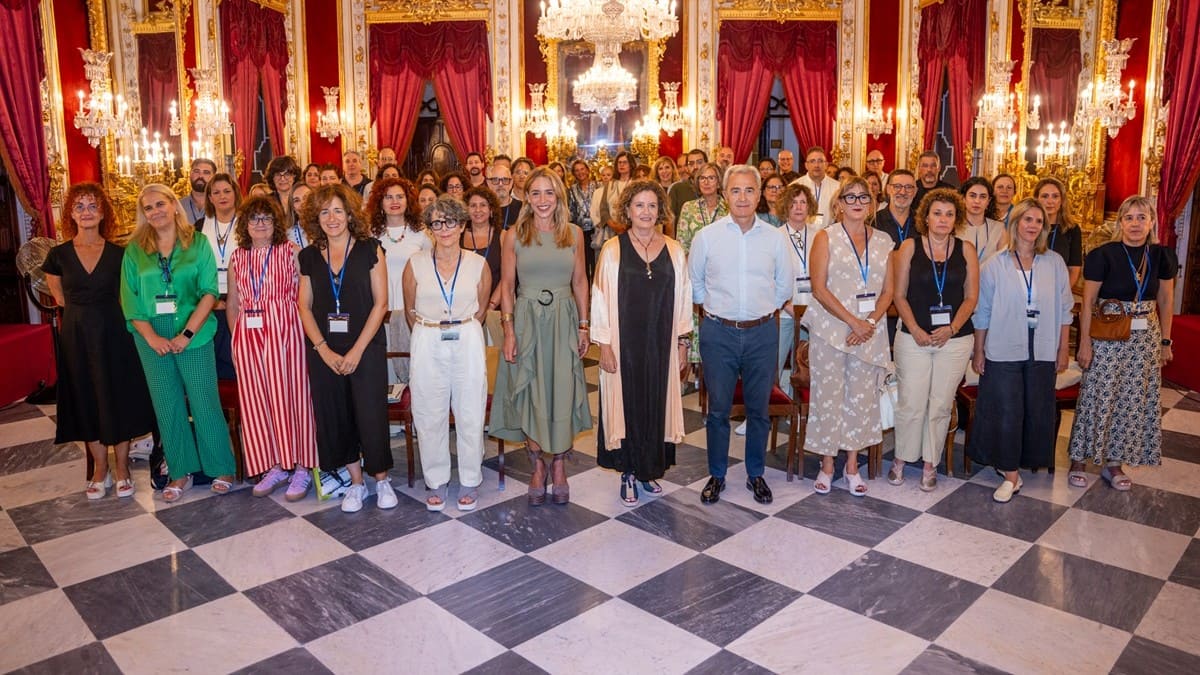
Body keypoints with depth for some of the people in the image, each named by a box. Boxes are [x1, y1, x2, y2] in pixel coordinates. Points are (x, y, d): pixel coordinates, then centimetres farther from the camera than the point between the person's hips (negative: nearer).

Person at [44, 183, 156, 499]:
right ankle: (100, 468, 20)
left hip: (113, 333, -1)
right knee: (86, 401, 7)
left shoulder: (118, 254, -1)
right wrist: (83, 314, 9)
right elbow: (61, 299, 12)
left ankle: (122, 469, 15)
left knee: (119, 399, 3)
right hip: (76, 336, 1)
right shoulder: (58, 255, 0)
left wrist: (102, 315, 4)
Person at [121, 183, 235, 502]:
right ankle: (181, 471, 21)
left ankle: (221, 468, 14)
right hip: (153, 339, 3)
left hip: (195, 336, -2)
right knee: (167, 407, 9)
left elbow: (209, 292, -7)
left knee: (204, 402, 1)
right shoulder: (135, 250, 6)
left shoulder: (197, 243, 0)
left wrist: (187, 334, -14)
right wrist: (152, 337, -8)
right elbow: (129, 299, 3)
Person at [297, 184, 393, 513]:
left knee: (371, 415, -2)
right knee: (334, 418, 8)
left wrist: (357, 350, -11)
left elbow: (380, 303, -6)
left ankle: (381, 480, 18)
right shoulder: (309, 256, 6)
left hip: (366, 348, -3)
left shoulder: (370, 249, -3)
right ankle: (356, 482, 23)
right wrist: (324, 349, -6)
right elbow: (304, 306, 6)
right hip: (324, 352, 4)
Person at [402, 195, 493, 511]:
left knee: (470, 415, 4)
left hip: (468, 344, 0)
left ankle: (470, 481, 19)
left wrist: (460, 331, 12)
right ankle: (436, 481, 22)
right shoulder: (416, 264, 1)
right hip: (427, 346, 1)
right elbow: (410, 311, 11)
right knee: (430, 416, 6)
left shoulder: (478, 264, 1)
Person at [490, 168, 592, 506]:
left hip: (563, 320, 1)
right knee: (530, 395, 5)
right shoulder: (514, 236, 0)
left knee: (562, 394, 4)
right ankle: (537, 466, 22)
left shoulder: (574, 234, 4)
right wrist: (508, 332, -5)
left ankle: (559, 467, 21)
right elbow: (507, 286, 1)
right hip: (527, 320, -1)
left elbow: (580, 282, 8)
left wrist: (584, 326, 4)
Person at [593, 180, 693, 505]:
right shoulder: (613, 249, -5)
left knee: (656, 403, 10)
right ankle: (629, 473, 20)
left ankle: (649, 469, 27)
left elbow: (683, 298, 7)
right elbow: (601, 298, -4)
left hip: (661, 343, 2)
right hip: (625, 341, -2)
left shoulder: (674, 250, 3)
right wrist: (604, 344, -8)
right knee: (627, 402, 5)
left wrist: (683, 340, 6)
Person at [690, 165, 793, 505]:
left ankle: (756, 474, 28)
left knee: (758, 409, 11)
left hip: (762, 333, 1)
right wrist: (716, 307, 8)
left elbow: (785, 286, 12)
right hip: (718, 333, -1)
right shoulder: (706, 236, -1)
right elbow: (694, 284, 10)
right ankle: (716, 475, 23)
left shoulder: (776, 238, 2)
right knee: (718, 409, 6)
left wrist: (764, 309, 10)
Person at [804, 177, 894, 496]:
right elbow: (819, 289, -9)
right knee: (828, 396, 1)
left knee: (862, 398, 8)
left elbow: (888, 291, 8)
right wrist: (853, 322, -15)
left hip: (869, 332, 3)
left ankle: (852, 465, 22)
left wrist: (870, 322, -8)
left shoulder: (883, 241, 9)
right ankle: (827, 465, 16)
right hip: (830, 330, -3)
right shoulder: (826, 237, -1)